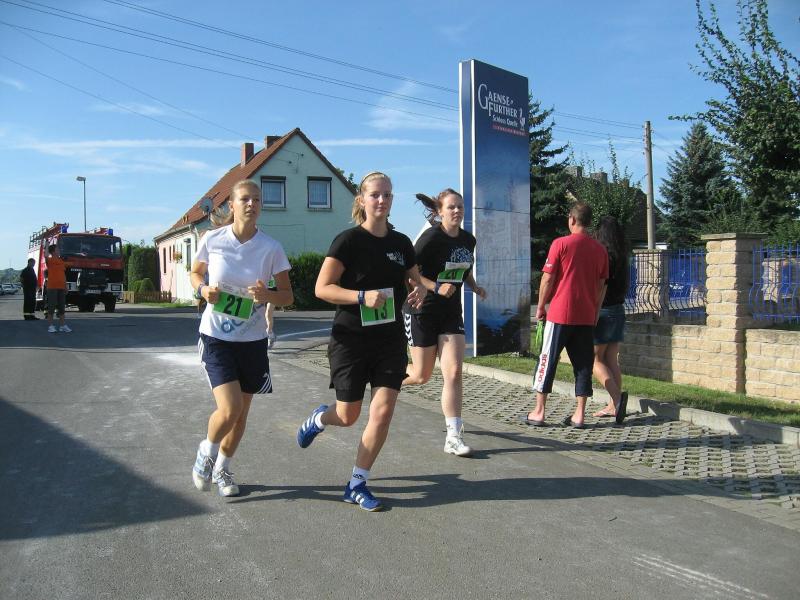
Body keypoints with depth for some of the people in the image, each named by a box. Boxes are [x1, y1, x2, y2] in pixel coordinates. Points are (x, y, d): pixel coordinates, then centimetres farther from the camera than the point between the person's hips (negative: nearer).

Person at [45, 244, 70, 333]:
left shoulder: (61, 261, 15)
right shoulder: (49, 260, -2)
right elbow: (46, 256, -27)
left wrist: (66, 287, 15)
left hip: (61, 287, 6)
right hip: (52, 287, -6)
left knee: (62, 307, 8)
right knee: (51, 307, -3)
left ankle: (62, 325, 13)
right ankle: (50, 326, 2)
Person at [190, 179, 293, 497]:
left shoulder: (271, 248, -8)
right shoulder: (212, 239, -8)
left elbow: (287, 295, -2)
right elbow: (195, 273, 10)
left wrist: (267, 295, -23)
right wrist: (203, 289, -12)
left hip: (253, 340, 2)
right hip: (216, 337, -2)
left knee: (241, 414, 12)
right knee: (229, 409, -15)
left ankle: (222, 468, 38)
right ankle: (207, 452, 19)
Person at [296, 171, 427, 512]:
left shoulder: (401, 243, 6)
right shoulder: (348, 241, -10)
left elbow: (415, 281, 19)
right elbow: (322, 288, -13)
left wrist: (419, 291, -5)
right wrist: (363, 296, -27)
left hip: (390, 340, 4)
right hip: (350, 340, -4)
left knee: (382, 413, -4)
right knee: (348, 416, 7)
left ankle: (357, 486, 12)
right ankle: (318, 419, 45)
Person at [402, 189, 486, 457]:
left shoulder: (468, 240, 5)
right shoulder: (431, 237, -15)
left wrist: (475, 287, 4)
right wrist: (437, 287, -27)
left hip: (451, 311, 5)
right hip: (422, 311, -5)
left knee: (454, 372, -6)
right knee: (421, 376, 4)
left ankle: (453, 437, 1)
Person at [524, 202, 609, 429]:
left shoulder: (560, 244, -7)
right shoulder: (600, 249, 6)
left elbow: (547, 279, -7)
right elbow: (602, 285, 10)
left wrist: (540, 307, 4)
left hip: (560, 314, -4)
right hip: (587, 317, 4)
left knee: (548, 360, 5)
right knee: (583, 363, 9)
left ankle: (538, 412, 9)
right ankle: (579, 415, 10)